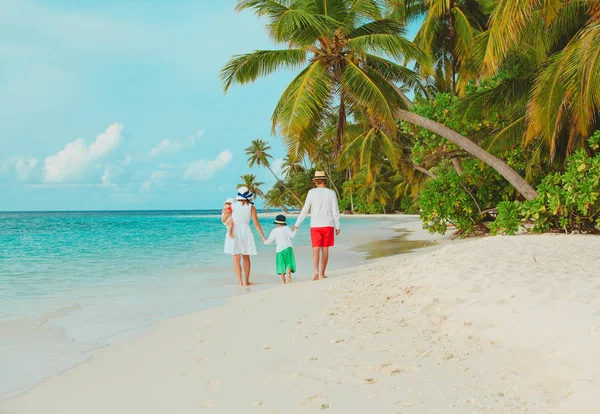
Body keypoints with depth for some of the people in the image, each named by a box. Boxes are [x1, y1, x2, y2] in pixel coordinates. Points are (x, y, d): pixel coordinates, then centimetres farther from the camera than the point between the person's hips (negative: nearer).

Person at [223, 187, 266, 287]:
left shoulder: (233, 206, -2)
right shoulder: (251, 207, -1)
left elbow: (223, 220, 5)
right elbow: (256, 223, -3)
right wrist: (263, 237, 2)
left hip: (234, 233, -1)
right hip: (246, 232, 1)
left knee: (236, 258, 1)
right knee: (246, 258, 13)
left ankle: (240, 282, -4)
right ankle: (246, 281, 14)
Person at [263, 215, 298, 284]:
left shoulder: (274, 231, 6)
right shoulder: (286, 228, 2)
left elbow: (269, 241, 9)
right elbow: (292, 235, -5)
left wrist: (264, 242, 30)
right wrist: (296, 230, 13)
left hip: (279, 249, 1)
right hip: (287, 248, -1)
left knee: (282, 264, 8)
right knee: (289, 262, 2)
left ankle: (283, 279, 4)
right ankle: (288, 272, -25)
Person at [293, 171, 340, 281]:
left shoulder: (312, 192, -3)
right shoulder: (331, 193, 1)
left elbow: (305, 210, -3)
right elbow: (335, 211, 1)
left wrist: (297, 224, 3)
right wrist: (337, 226, 9)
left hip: (315, 225, -1)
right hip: (328, 225, 1)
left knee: (316, 249, -2)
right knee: (325, 249, 7)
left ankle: (316, 271, -21)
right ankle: (322, 274, 10)